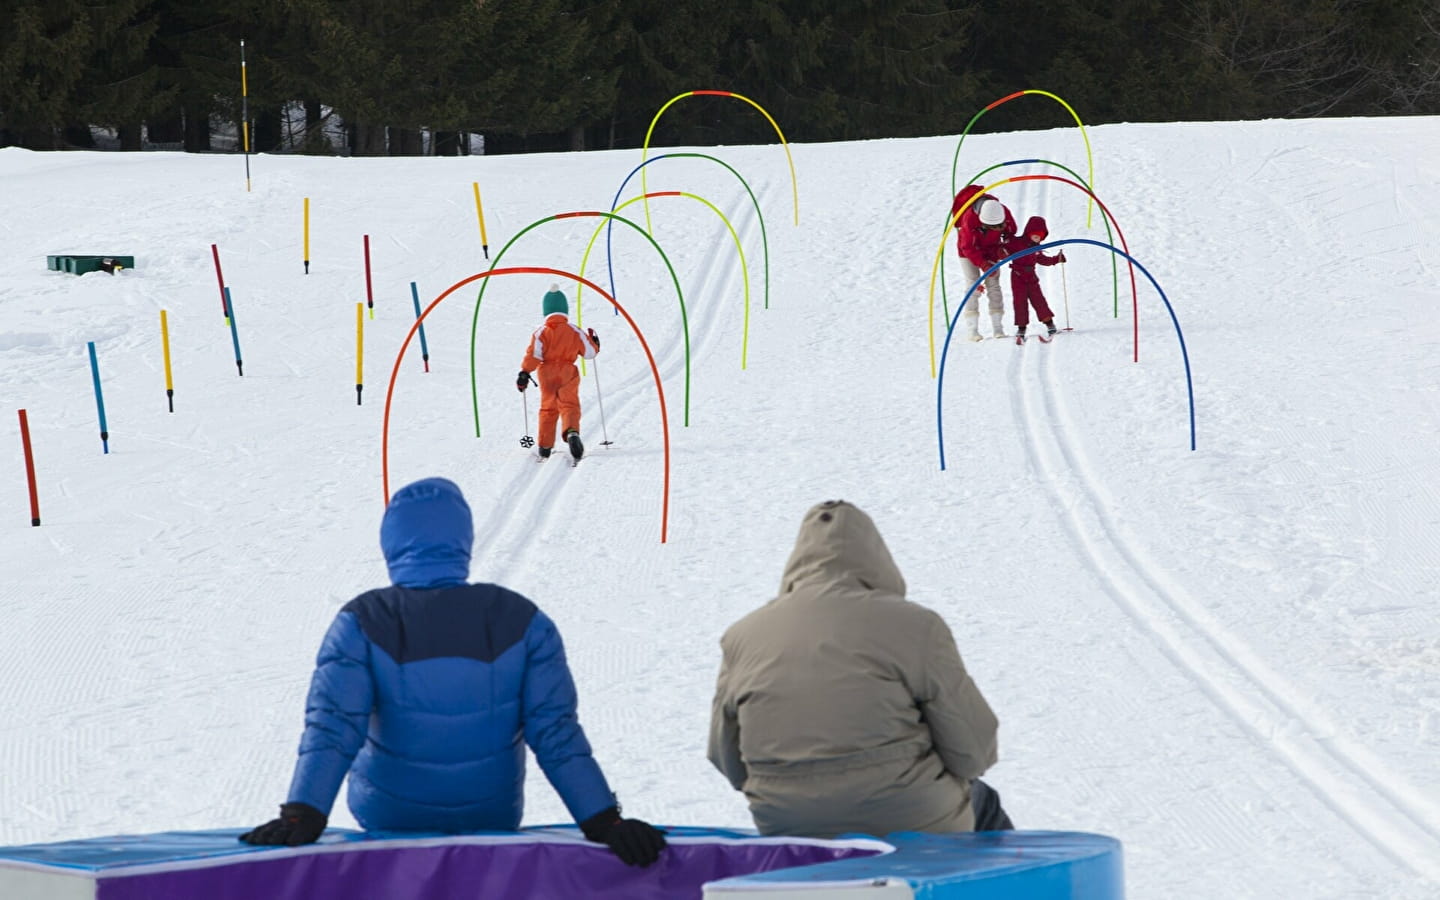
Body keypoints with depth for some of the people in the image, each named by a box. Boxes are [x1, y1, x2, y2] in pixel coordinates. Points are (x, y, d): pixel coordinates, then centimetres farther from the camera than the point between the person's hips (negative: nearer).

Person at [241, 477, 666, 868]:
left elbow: (331, 727, -24)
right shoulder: (521, 622, -11)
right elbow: (558, 732, -16)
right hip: (493, 821, 1)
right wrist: (604, 822, -17)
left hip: (388, 821, -1)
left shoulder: (362, 623, -14)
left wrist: (301, 817, -30)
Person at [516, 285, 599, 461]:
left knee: (547, 408, 14)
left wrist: (525, 373, -9)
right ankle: (571, 431, -37)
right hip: (568, 373, -1)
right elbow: (589, 352, 6)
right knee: (569, 406, -6)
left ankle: (545, 446, 15)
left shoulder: (541, 332, -3)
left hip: (547, 373, 1)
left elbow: (534, 354, -11)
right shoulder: (574, 332, 1)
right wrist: (594, 343, 27)